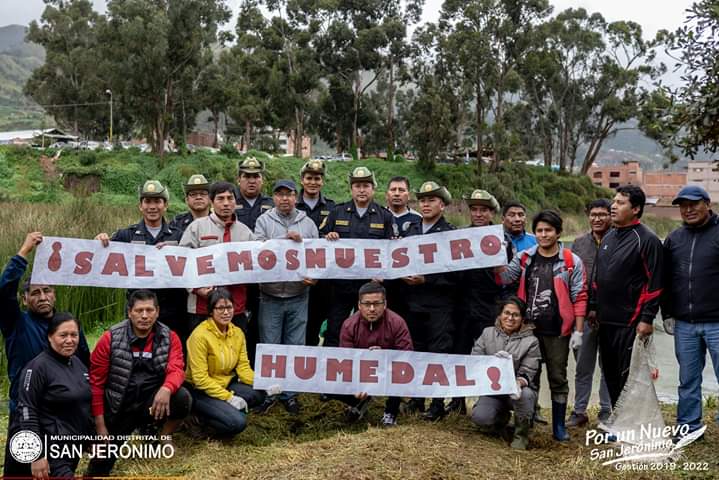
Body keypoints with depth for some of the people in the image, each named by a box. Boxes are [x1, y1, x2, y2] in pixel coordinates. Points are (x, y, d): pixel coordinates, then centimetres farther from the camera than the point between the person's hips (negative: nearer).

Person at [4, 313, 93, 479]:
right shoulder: (39, 366, -15)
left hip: (73, 446, 8)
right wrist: (37, 455, -21)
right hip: (50, 449, -7)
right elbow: (26, 410, -18)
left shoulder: (78, 363, 7)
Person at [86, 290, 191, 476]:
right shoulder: (111, 338, -10)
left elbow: (176, 369, -15)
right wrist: (100, 425, -7)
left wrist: (166, 389, -40)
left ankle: (162, 440, 0)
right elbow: (96, 381, -5)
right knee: (100, 467, -6)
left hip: (152, 402, 2)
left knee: (182, 398, -28)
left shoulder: (169, 337, -5)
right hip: (118, 409, -1)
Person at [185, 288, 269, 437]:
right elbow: (200, 378, -21)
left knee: (259, 393, -21)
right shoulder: (200, 335, -20)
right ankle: (205, 416, 0)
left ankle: (225, 409, -1)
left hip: (226, 384, 7)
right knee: (237, 422, -26)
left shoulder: (238, 333, 0)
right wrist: (228, 397, -24)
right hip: (201, 391, -7)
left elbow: (243, 366, -1)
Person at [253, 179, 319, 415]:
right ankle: (267, 392, 18)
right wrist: (286, 239, -17)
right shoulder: (263, 221, 1)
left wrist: (314, 276, -9)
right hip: (270, 296, -2)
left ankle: (289, 393, 21)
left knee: (295, 347, 8)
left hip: (298, 296, 2)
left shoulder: (308, 223, 8)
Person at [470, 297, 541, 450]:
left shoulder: (531, 341, -2)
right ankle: (501, 419, 14)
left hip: (517, 391, -1)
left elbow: (527, 372, -7)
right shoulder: (487, 333, 5)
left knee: (524, 394, -38)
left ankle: (521, 434, -7)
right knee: (479, 417, -26)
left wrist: (518, 383, -31)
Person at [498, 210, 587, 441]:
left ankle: (559, 426, 20)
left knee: (558, 378, 9)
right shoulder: (524, 258, 6)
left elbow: (579, 298, -4)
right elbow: (504, 278, -4)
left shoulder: (572, 261, -3)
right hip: (528, 328, 3)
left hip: (557, 331, -2)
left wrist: (578, 331, -8)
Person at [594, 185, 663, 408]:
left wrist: (647, 319, -15)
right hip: (605, 321, 8)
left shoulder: (647, 240, -9)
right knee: (610, 374, 14)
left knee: (628, 376, -1)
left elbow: (654, 283, -12)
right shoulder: (608, 237, 14)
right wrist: (593, 307, 16)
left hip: (630, 322, -7)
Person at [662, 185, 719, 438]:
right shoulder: (674, 238, 11)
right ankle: (688, 427, 25)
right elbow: (665, 280, 16)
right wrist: (667, 314, 11)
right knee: (688, 380, 13)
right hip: (684, 324, 5)